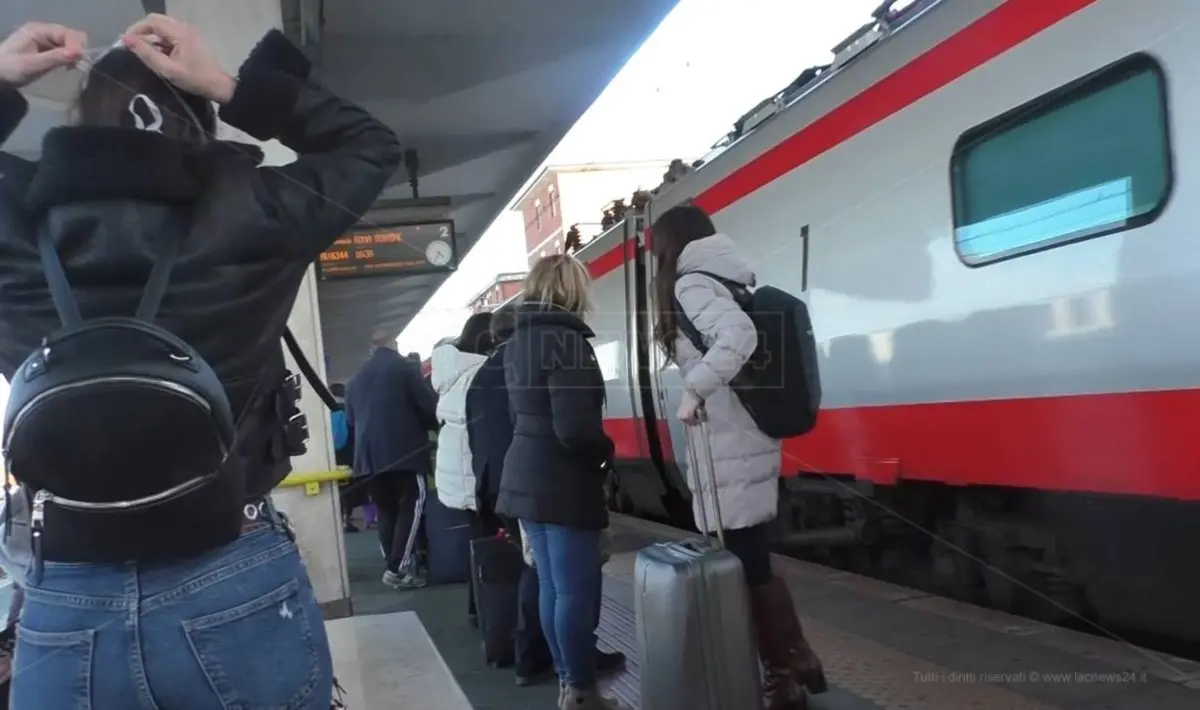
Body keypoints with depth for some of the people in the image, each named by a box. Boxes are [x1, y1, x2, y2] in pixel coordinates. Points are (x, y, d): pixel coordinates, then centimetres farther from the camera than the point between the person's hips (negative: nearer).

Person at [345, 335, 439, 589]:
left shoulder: (356, 378, 15)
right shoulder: (405, 368, -3)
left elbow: (350, 419, 21)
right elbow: (430, 406, -6)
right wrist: (430, 425, 14)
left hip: (369, 455, 6)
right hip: (404, 451, -6)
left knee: (386, 511, 12)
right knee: (410, 508, -2)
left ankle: (393, 566, 11)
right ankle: (399, 569, -9)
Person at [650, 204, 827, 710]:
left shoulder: (691, 284, -10)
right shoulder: (728, 279, 17)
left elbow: (739, 335, -28)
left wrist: (694, 390, -24)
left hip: (726, 451, -9)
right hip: (750, 441, 9)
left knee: (746, 569, 1)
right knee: (751, 565, 17)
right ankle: (797, 664, 26)